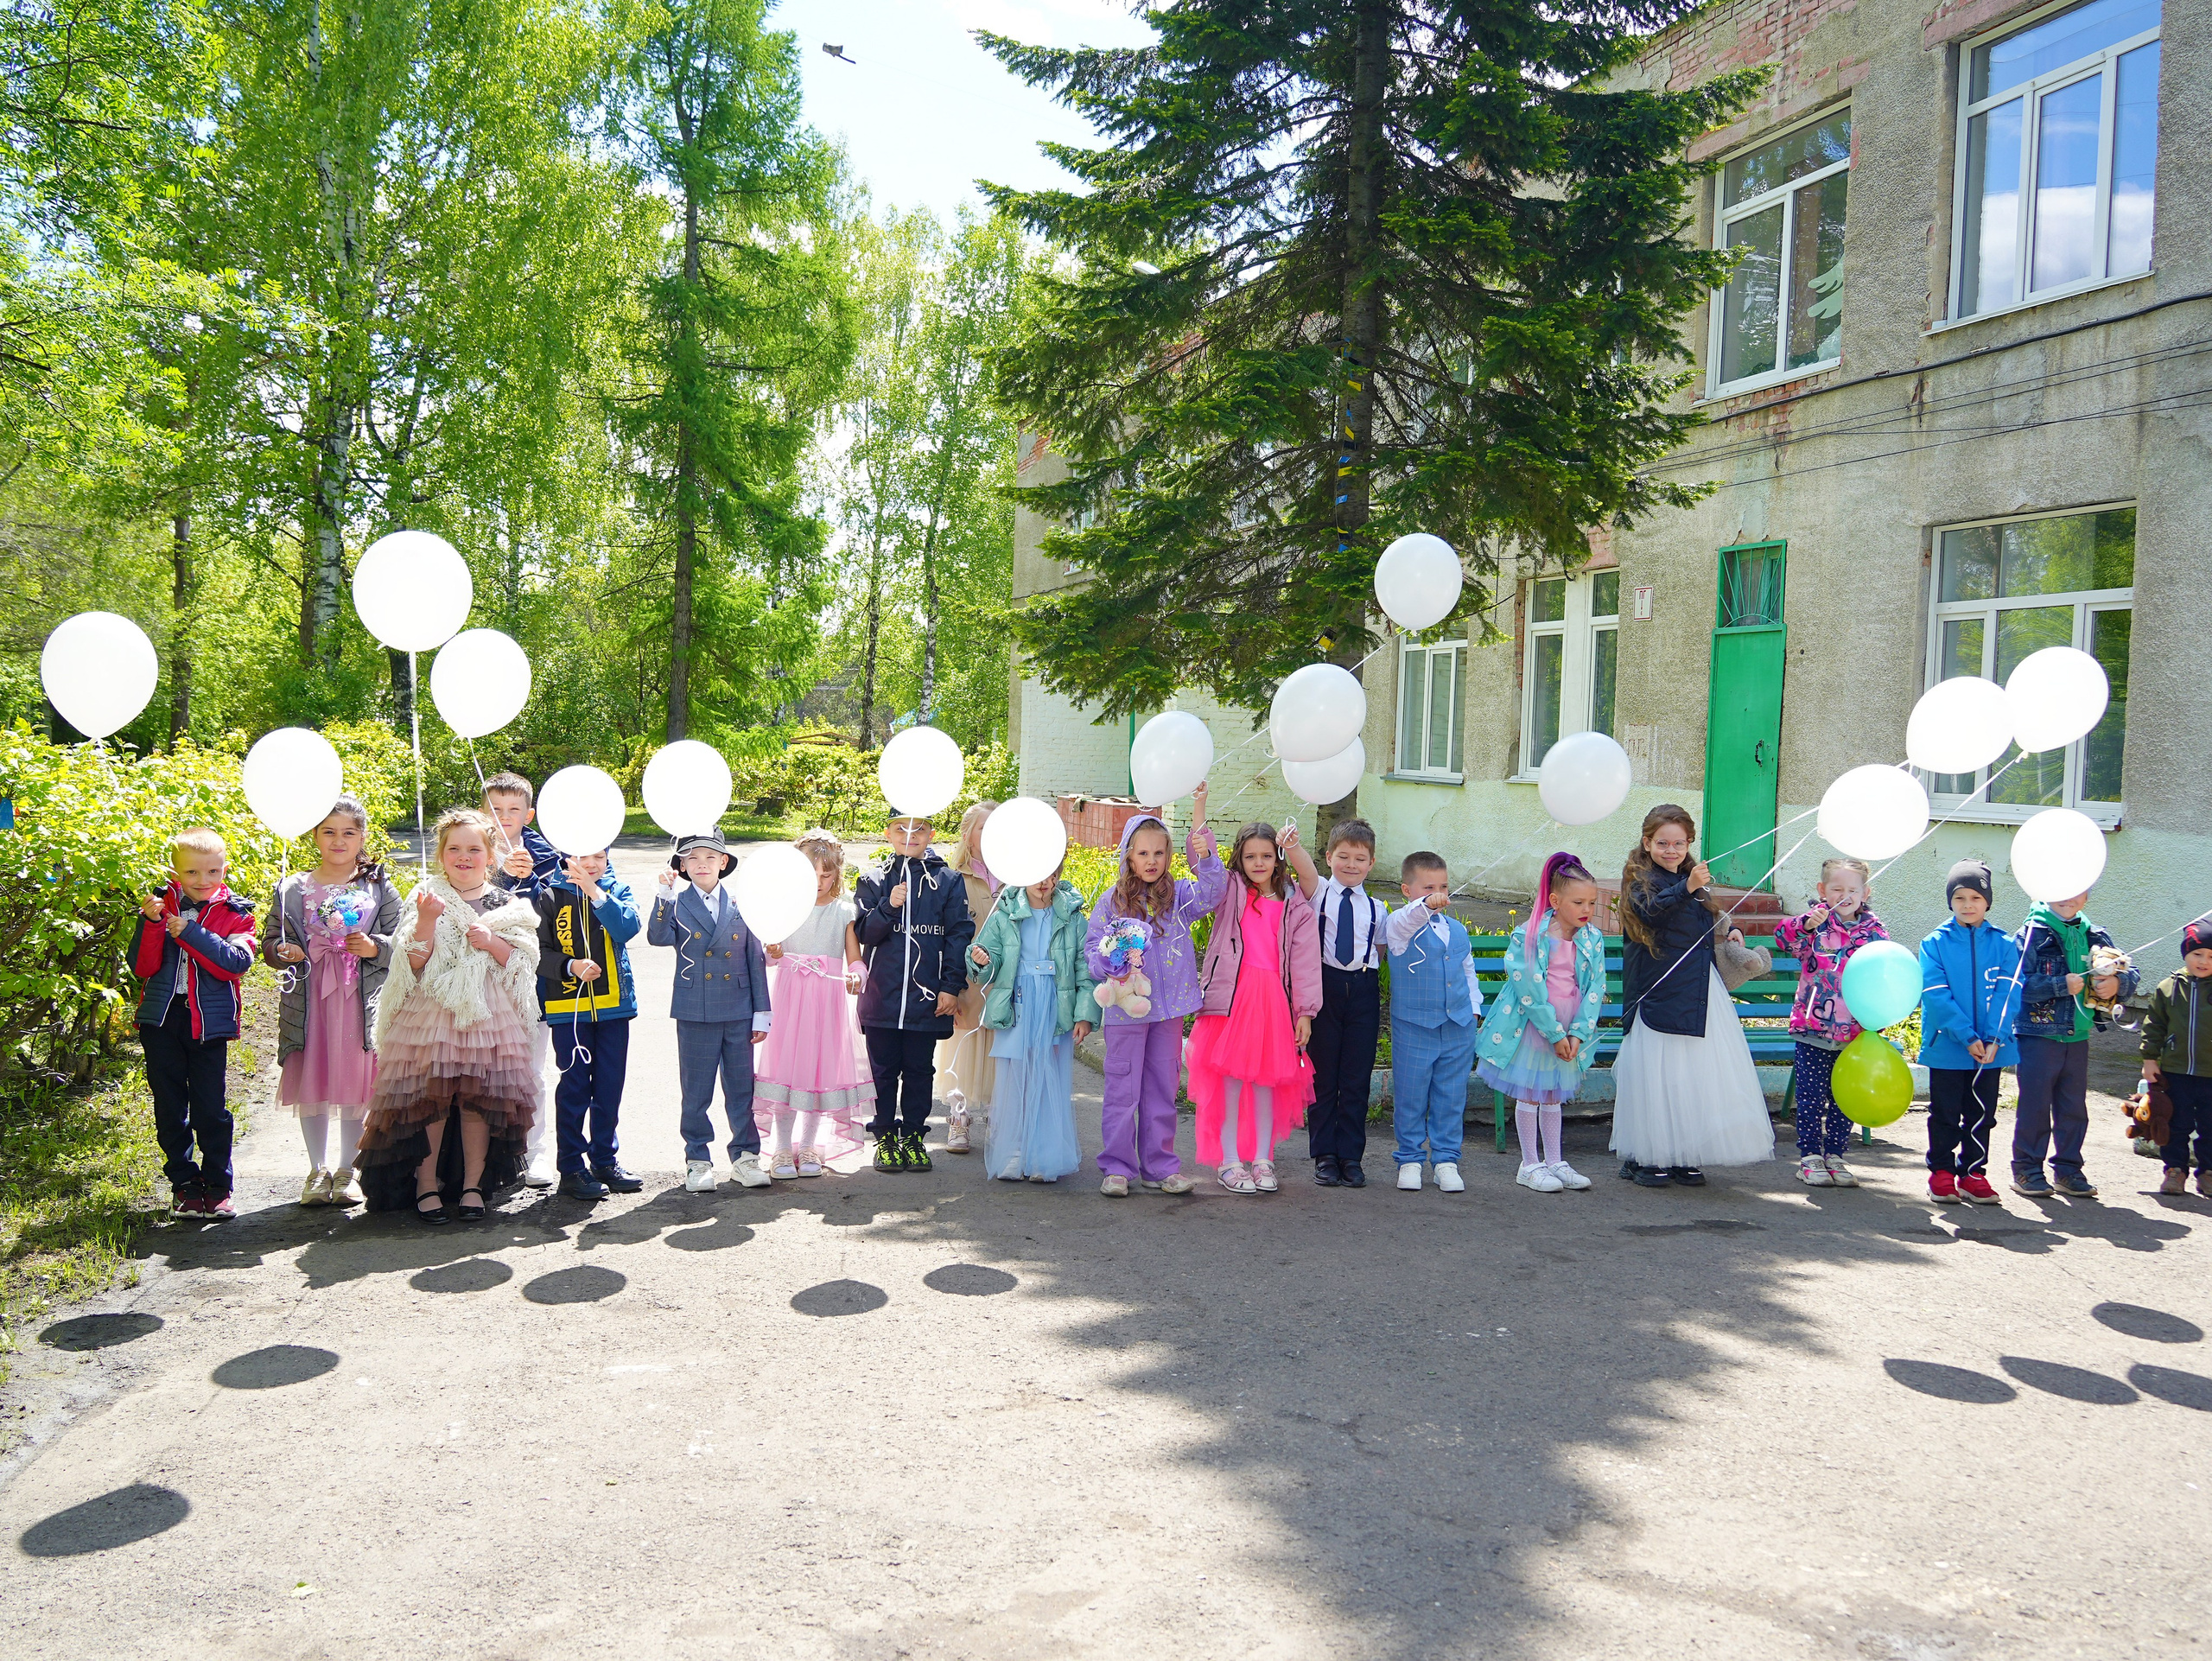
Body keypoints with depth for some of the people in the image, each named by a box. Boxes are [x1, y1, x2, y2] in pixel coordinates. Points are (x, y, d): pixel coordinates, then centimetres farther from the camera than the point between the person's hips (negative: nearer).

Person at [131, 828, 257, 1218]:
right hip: (161, 1019, 2)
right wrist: (150, 922, -15)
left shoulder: (235, 912, 2)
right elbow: (142, 967, -2)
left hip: (209, 1021, -2)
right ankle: (184, 1182, 21)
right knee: (170, 1107, 8)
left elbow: (238, 961, -15)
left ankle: (218, 1185, 14)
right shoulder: (160, 905, 5)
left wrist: (190, 933, -21)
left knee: (211, 1108, 1)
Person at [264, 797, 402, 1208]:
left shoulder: (379, 887, 6)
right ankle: (318, 1170, 22)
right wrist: (283, 952, -11)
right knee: (311, 1087, 6)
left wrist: (374, 947, -15)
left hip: (361, 1000, -1)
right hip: (308, 999, 1)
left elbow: (403, 941, 4)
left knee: (356, 1088, 2)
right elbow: (270, 944, 11)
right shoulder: (292, 889, 8)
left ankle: (346, 1172, 16)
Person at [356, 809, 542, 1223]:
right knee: (429, 1098, 0)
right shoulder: (425, 898, 3)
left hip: (488, 1018, 1)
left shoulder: (506, 904, 7)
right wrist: (426, 921, -19)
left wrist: (493, 943, -12)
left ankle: (473, 1184, 16)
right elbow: (413, 963, -5)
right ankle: (426, 1185, 14)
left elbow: (524, 964, 5)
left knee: (479, 1100, 3)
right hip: (431, 1017, -1)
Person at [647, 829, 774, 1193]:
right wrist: (665, 897, -27)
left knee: (742, 1088, 7)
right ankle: (697, 1160, 18)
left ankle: (745, 1156, 19)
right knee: (696, 1091, 6)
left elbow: (756, 959, 8)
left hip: (739, 1012, 1)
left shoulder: (741, 904, 6)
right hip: (695, 1012, -1)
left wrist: (761, 1013, 6)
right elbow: (658, 938, -18)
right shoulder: (677, 903, 1)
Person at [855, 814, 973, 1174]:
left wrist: (951, 986, -4)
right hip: (881, 995, 0)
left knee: (919, 1070, 7)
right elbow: (862, 932, 0)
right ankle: (885, 1137, 18)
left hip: (927, 996, 0)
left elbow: (959, 935, 2)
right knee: (883, 1070, 7)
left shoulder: (948, 880, 4)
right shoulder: (873, 879, 6)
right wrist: (888, 906, -17)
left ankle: (913, 1136, 19)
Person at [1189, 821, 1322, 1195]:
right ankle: (1228, 1161, 7)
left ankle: (1262, 1160, 19)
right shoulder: (1229, 892, 7)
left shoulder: (1296, 908, 6)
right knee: (1230, 1076, -1)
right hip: (1232, 995, -1)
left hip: (1274, 999, 1)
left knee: (1267, 1078, 7)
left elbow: (1305, 961, 5)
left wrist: (1305, 1012, 1)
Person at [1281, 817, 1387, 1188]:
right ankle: (1324, 1155, 14)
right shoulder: (1318, 892, 1)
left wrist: (1379, 1013, 9)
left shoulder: (1376, 909, 9)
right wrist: (1292, 845, -41)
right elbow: (1305, 867, -21)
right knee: (1322, 1074, 4)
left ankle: (1351, 1156, 14)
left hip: (1363, 990, 2)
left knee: (1357, 1077, 4)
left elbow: (1380, 955, 14)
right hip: (1324, 986, -2)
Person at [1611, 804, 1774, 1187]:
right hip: (1659, 994, -6)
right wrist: (1686, 888, -38)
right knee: (1657, 1074, -3)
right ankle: (1645, 1157, 7)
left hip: (1700, 991, 6)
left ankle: (1687, 1157, 13)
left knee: (1699, 1073, 5)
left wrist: (1727, 932, 10)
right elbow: (1650, 910, -25)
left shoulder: (1695, 877, 17)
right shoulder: (1639, 879, -4)